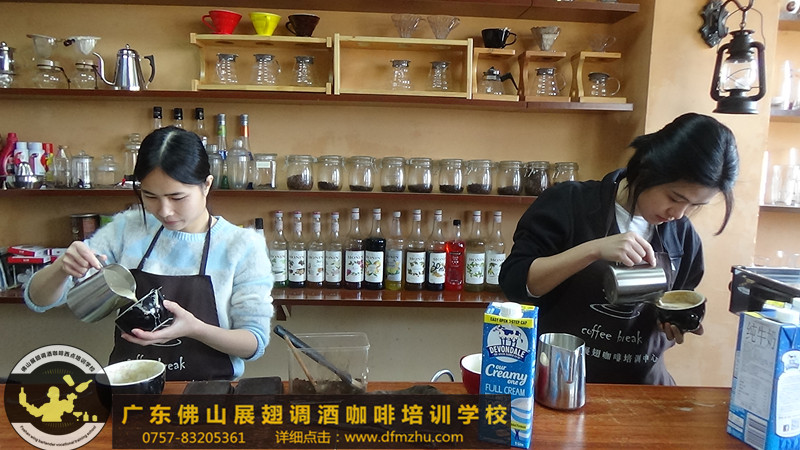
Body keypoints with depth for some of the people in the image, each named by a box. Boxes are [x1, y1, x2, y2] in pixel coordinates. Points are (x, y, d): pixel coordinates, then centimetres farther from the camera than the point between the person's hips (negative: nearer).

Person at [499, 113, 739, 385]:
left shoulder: (683, 237, 3)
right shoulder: (570, 204, -10)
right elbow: (514, 283, -16)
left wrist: (676, 324, -6)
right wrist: (594, 249, -25)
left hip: (640, 385, 4)